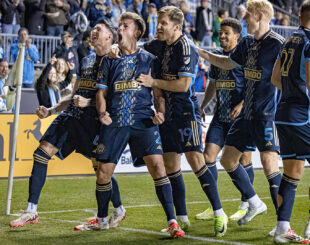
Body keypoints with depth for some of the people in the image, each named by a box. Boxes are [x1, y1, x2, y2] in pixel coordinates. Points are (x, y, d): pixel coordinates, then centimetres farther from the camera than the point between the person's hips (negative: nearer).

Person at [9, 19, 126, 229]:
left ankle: (119, 210, 20)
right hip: (71, 116, 7)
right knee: (41, 153, -3)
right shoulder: (87, 61, 22)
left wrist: (88, 102, -21)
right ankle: (31, 211, 0)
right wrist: (50, 111, 19)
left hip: (92, 119, -7)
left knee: (101, 166, -6)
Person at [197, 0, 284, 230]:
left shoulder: (277, 43, -14)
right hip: (247, 114, 9)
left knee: (269, 164, -14)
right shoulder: (247, 42, 11)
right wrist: (202, 53, 21)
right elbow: (228, 63, 28)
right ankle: (255, 203, 28)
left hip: (268, 114, -9)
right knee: (228, 159, 13)